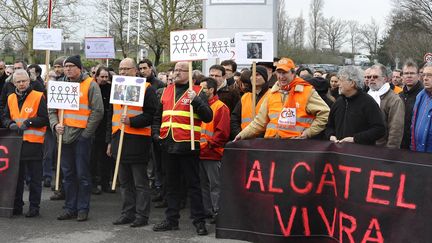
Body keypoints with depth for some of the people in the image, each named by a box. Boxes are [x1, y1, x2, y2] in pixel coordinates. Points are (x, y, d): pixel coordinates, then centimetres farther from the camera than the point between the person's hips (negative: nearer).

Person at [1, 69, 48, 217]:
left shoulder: (38, 97, -4)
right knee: (16, 176, 11)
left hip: (33, 143, -5)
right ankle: (17, 205, 20)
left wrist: (29, 122, -17)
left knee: (35, 177, 1)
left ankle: (34, 206, 9)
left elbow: (45, 119, -8)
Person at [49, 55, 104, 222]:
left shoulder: (90, 85, -4)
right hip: (65, 135, 6)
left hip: (82, 135, -6)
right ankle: (70, 208, 20)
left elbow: (98, 111, -9)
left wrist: (86, 132, -11)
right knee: (68, 174, 11)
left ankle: (83, 209, 8)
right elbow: (52, 109, 17)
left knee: (82, 174, -1)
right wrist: (55, 124, -1)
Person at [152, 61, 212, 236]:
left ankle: (199, 221, 7)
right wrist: (157, 132, 14)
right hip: (168, 144, 6)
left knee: (193, 184, 1)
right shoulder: (167, 91, 14)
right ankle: (171, 219, 22)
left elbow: (208, 117, -13)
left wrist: (196, 100, -24)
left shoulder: (197, 92, -2)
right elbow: (158, 115, 27)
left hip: (188, 145, -6)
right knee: (171, 184, 13)